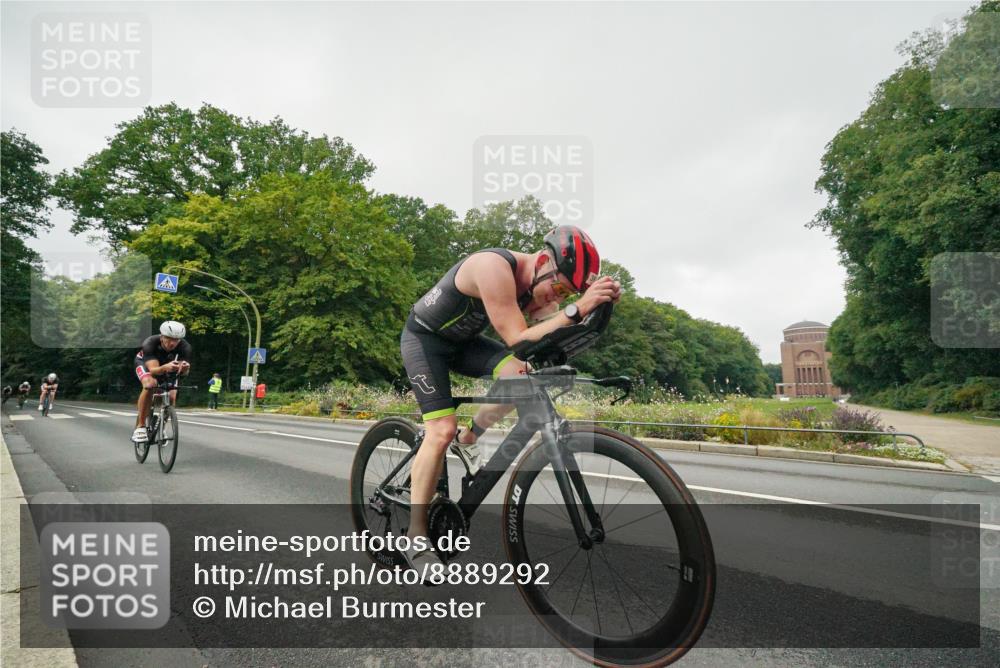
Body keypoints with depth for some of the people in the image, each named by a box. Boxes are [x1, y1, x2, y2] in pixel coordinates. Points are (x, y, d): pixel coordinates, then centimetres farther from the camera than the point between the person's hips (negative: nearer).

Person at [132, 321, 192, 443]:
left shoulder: (185, 347, -32)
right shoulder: (150, 343, -38)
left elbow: (184, 373, -37)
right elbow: (153, 370, -47)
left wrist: (184, 368, -60)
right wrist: (165, 368, -69)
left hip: (166, 365, 3)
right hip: (145, 362, -2)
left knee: (171, 396, -16)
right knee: (150, 384, -33)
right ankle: (140, 427, -21)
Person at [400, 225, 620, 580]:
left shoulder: (538, 283, -9)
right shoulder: (495, 267, -33)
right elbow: (518, 340, -37)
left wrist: (598, 304, -27)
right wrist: (577, 309, -45)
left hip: (462, 340, 7)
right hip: (424, 338, -6)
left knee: (519, 373, -19)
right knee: (441, 431, -18)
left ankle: (468, 440, 4)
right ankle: (416, 533, -4)